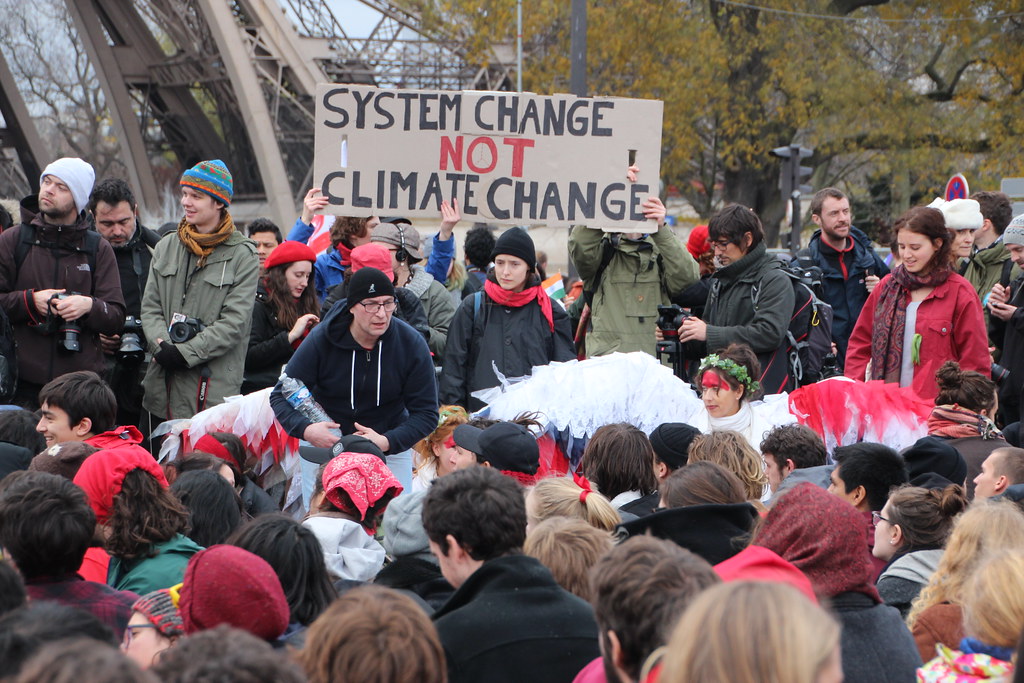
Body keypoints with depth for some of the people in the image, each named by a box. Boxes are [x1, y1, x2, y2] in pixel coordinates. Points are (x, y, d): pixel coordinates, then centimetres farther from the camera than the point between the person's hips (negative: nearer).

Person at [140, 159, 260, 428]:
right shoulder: (166, 248, 15)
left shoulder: (242, 255, -2)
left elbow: (235, 321, -9)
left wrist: (185, 353, -15)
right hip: (162, 384, 5)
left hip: (214, 385, -5)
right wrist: (161, 344, -9)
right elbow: (150, 306, 11)